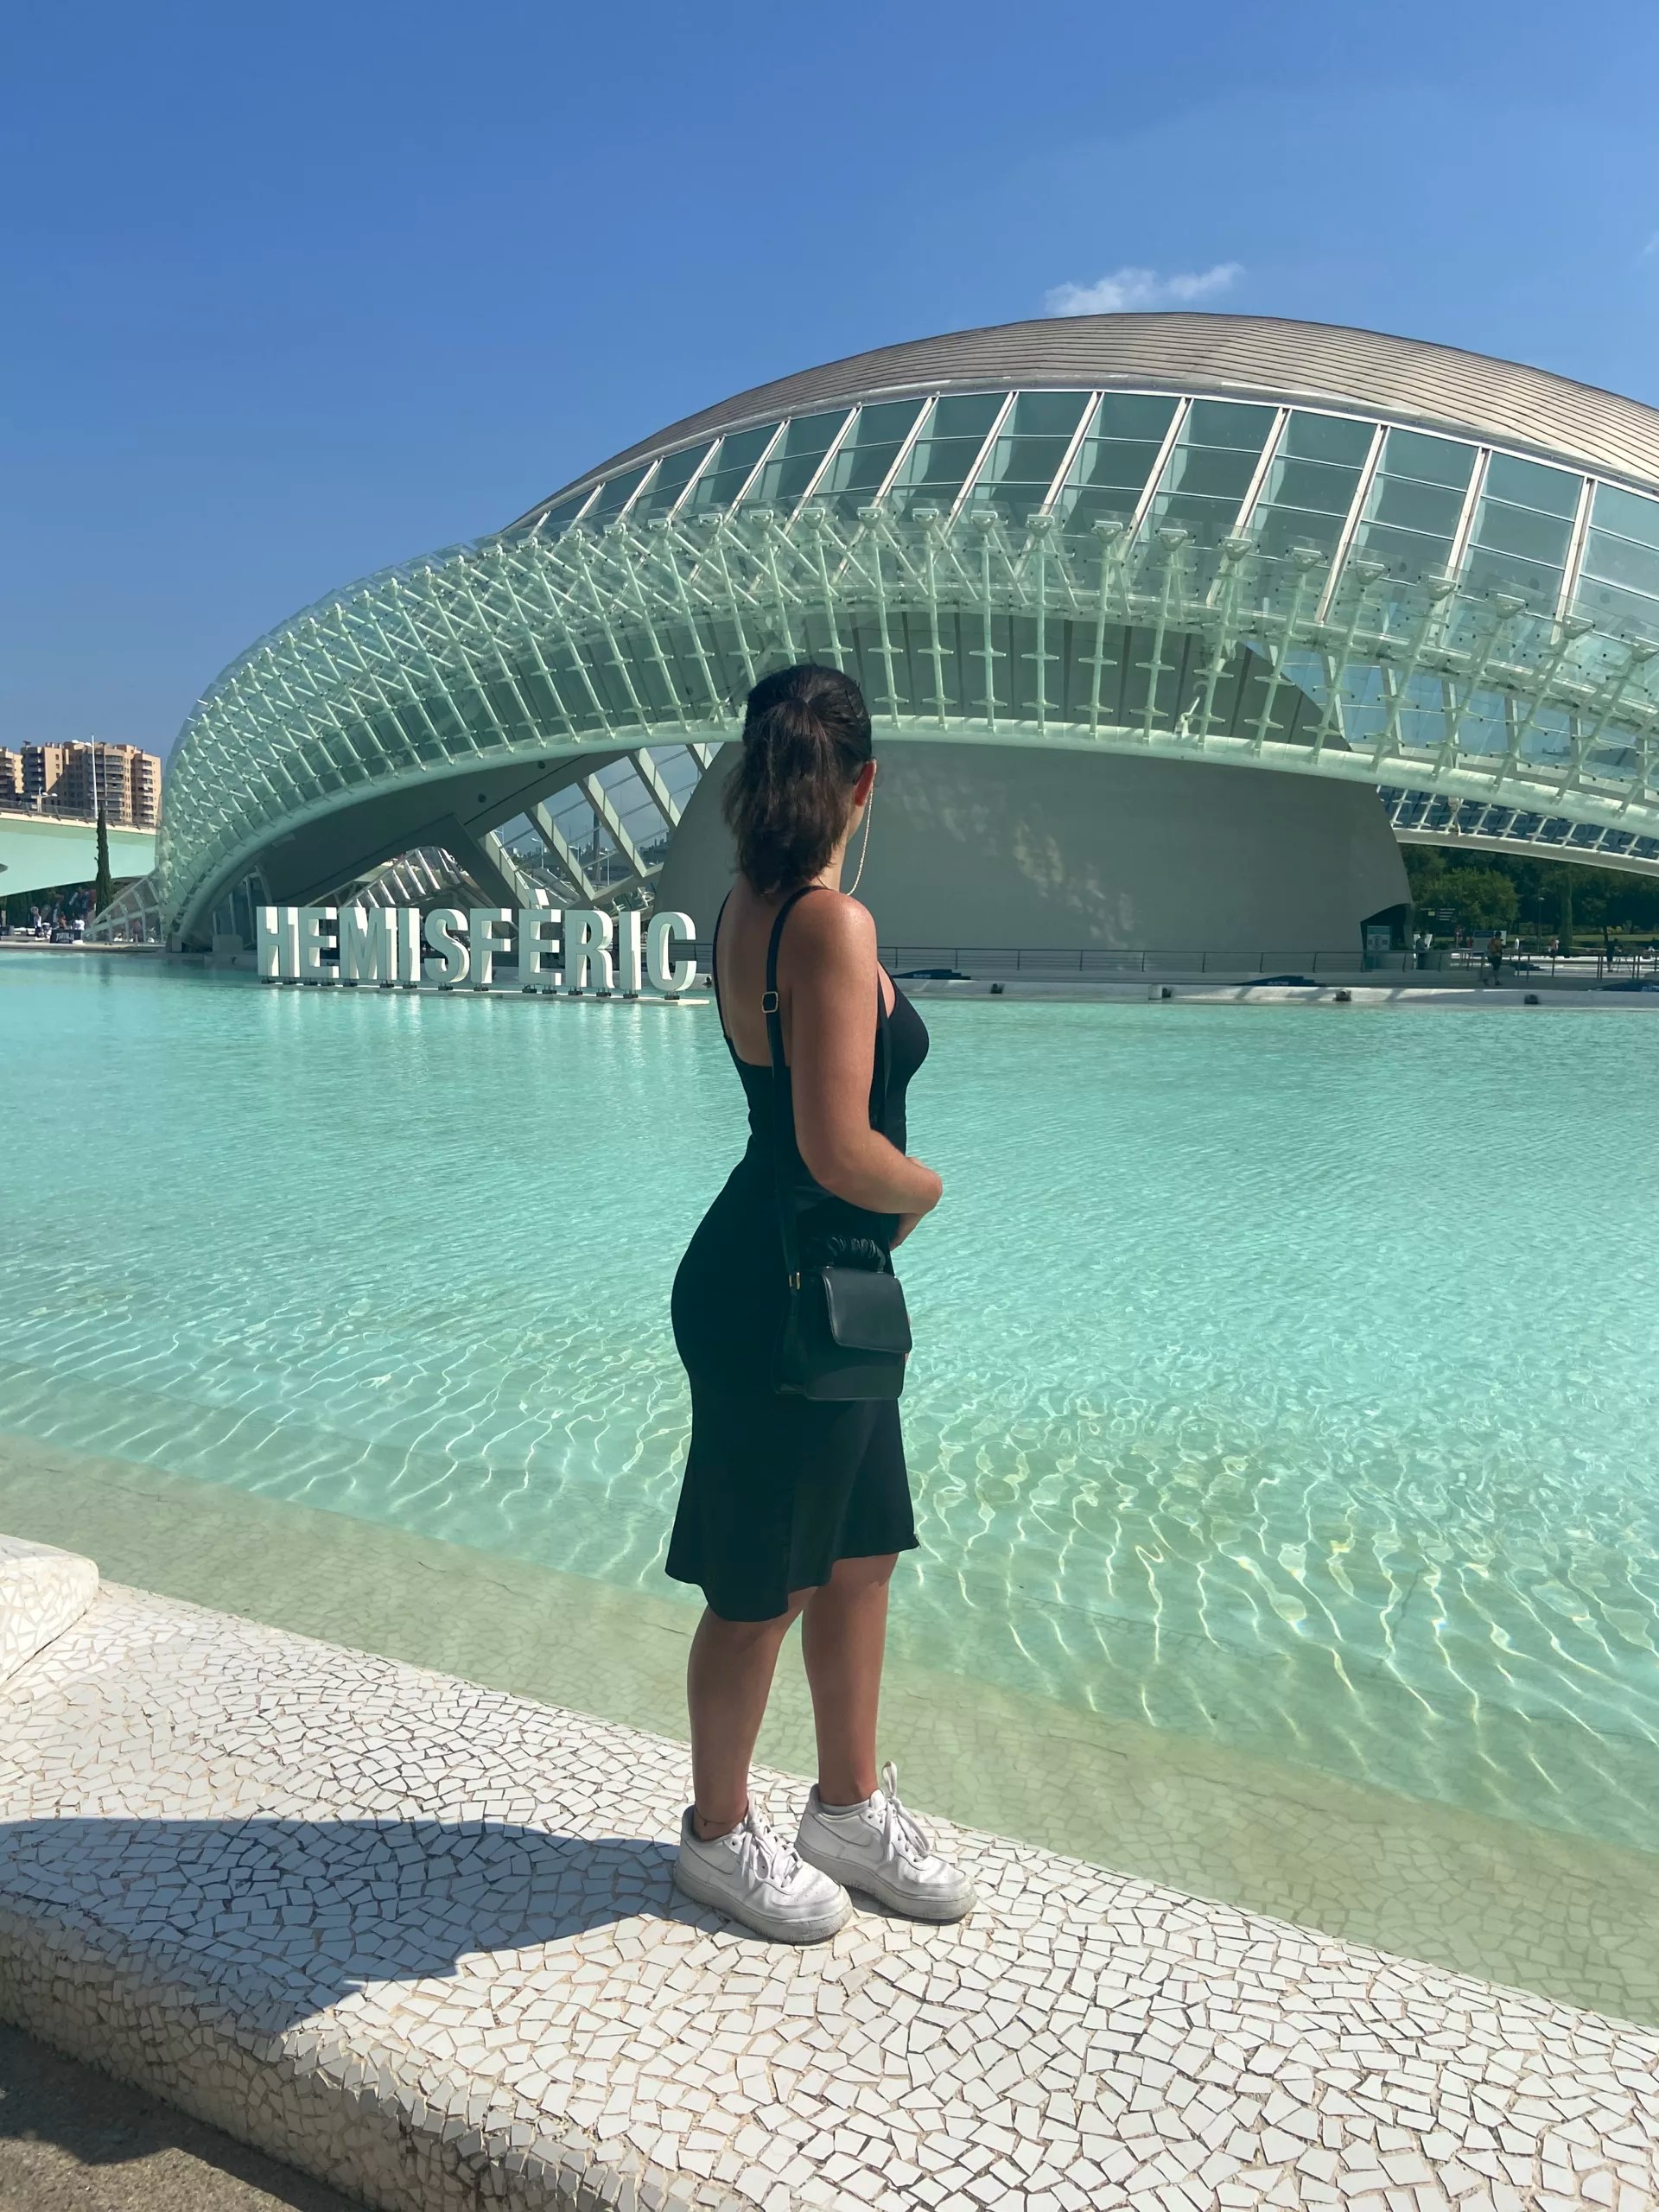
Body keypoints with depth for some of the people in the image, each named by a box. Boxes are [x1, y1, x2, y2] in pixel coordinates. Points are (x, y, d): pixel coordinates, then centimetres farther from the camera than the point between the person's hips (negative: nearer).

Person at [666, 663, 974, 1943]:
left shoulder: (747, 908, 6)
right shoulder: (833, 924, -22)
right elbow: (840, 1151, -25)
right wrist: (926, 1189, -8)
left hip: (817, 1283, 10)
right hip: (781, 1299, -10)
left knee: (863, 1553, 20)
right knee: (767, 1589, 9)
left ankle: (852, 1808, 39)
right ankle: (721, 1837, 32)